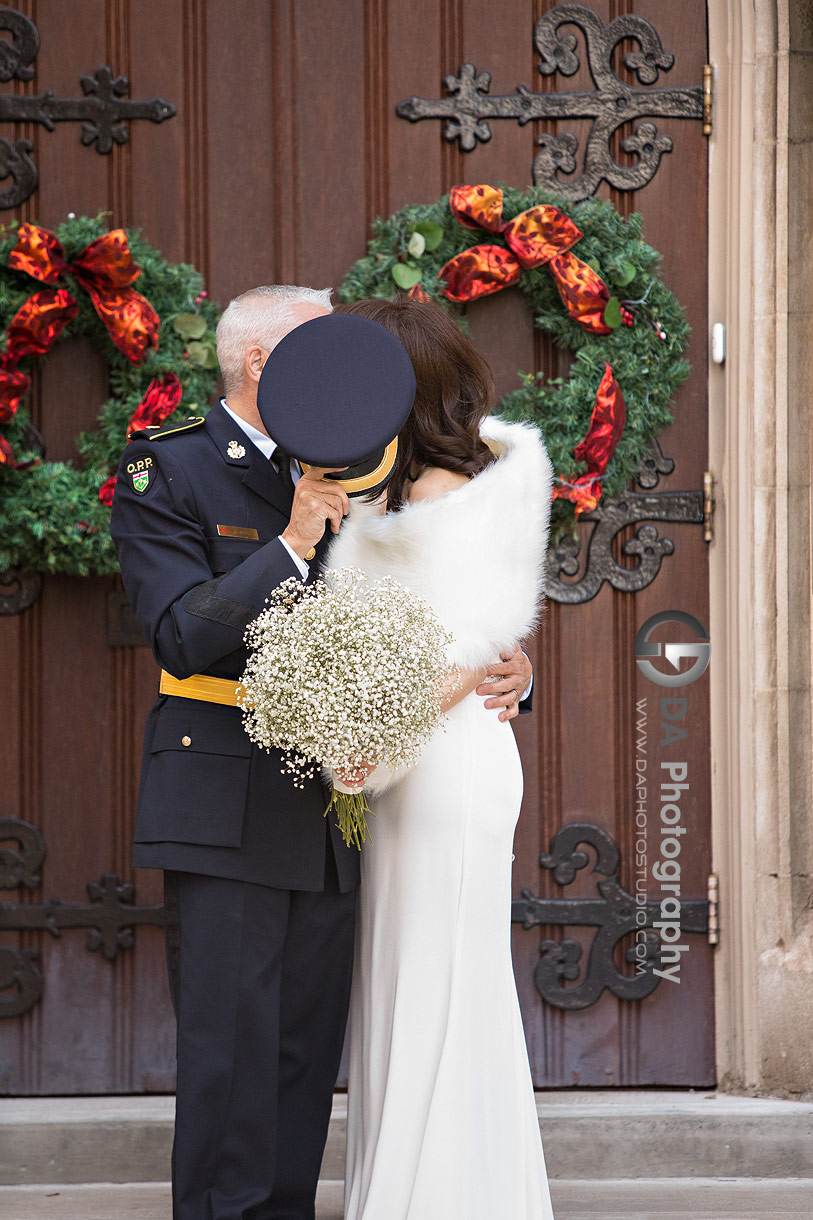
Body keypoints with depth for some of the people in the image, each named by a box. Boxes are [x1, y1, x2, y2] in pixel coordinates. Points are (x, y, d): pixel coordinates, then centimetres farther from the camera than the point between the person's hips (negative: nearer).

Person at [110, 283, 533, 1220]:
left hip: (326, 820, 6)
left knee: (308, 1051, 8)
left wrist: (503, 674, 1)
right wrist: (293, 543, -20)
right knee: (230, 1050, -6)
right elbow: (184, 634, -14)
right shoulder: (165, 472, -2)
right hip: (227, 816, -6)